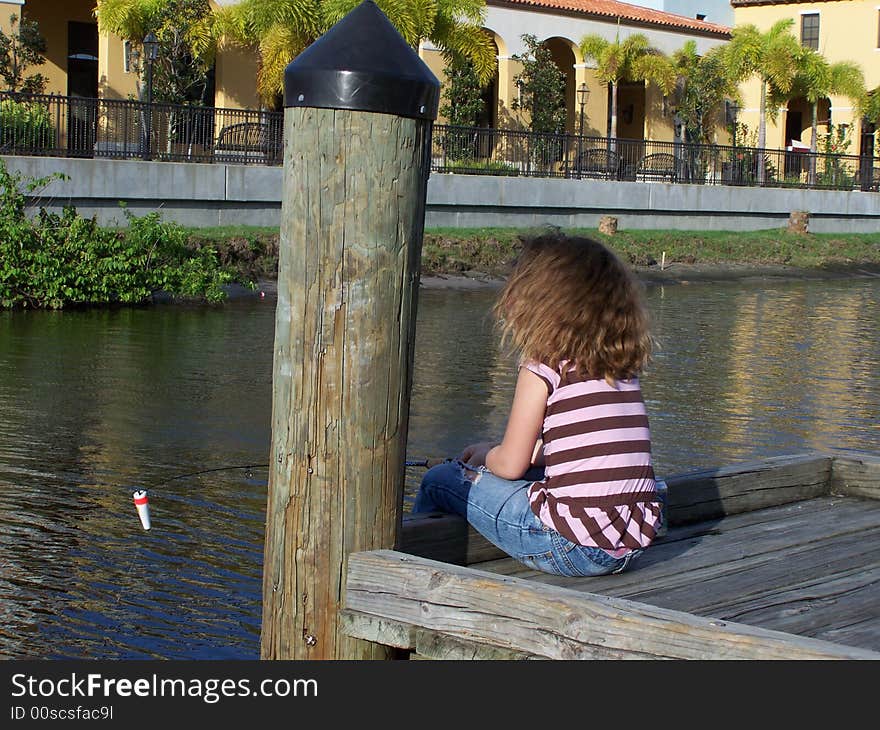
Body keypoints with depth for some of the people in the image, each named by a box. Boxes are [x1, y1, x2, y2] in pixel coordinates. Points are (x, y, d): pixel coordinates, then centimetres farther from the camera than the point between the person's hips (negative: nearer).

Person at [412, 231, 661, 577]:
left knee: (439, 481, 9)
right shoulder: (624, 370, 11)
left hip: (571, 549, -8)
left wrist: (484, 455, 19)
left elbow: (510, 465, -4)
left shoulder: (543, 369, -9)